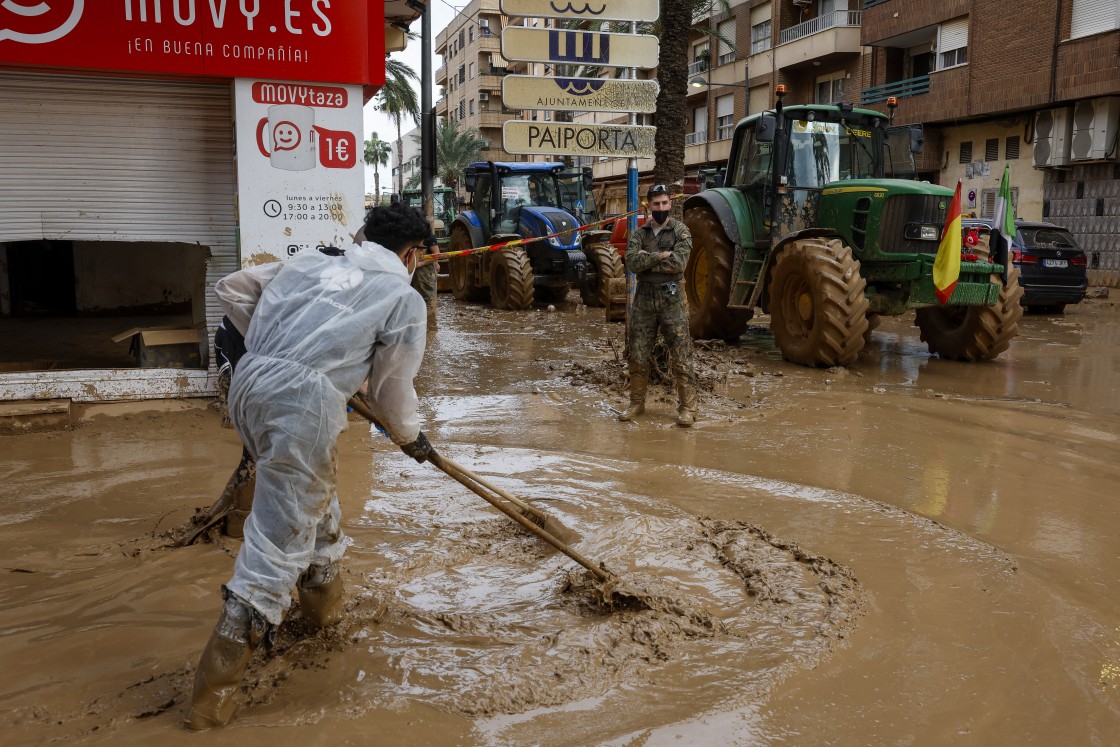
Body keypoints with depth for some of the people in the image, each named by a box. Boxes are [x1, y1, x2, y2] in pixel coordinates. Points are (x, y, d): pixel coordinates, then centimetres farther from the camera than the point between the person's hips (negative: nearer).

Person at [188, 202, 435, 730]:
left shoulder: (311, 262, 22)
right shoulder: (405, 298, 8)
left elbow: (231, 288, 26)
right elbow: (391, 388, 11)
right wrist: (410, 437, 29)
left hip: (247, 384, 7)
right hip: (304, 402, -7)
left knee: (313, 495, 28)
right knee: (279, 537, -1)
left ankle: (324, 602, 46)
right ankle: (214, 692, 1)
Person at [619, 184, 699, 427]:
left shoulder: (680, 231, -2)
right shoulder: (639, 234, 8)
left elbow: (679, 262, -17)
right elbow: (631, 262, -9)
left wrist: (647, 260, -11)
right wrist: (661, 255, -16)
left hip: (671, 298, -3)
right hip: (644, 297, 4)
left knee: (681, 355, -3)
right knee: (638, 355, 8)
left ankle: (687, 407, 4)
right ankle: (637, 403, 22)